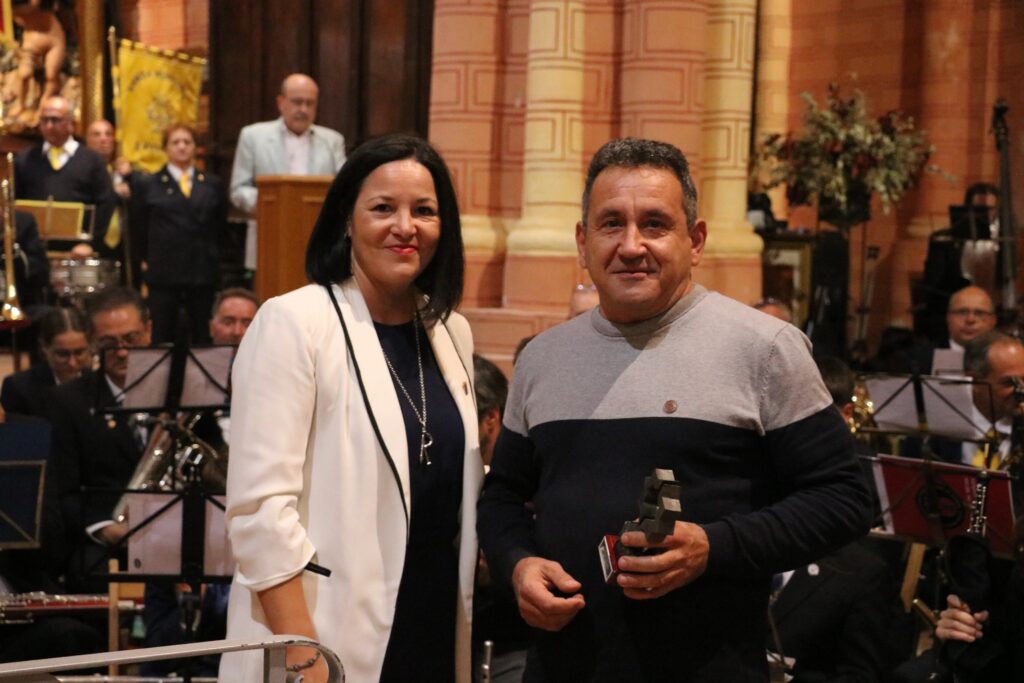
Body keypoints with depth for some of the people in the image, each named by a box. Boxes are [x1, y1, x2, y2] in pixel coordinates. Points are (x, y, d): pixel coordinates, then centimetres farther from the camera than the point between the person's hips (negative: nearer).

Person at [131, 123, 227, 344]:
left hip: (203, 270, 2)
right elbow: (139, 228, 9)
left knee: (202, 335, 5)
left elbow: (220, 223, 14)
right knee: (162, 335, 2)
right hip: (163, 272, -1)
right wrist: (147, 259, 7)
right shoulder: (148, 185, 3)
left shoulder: (212, 185, 7)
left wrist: (207, 253, 10)